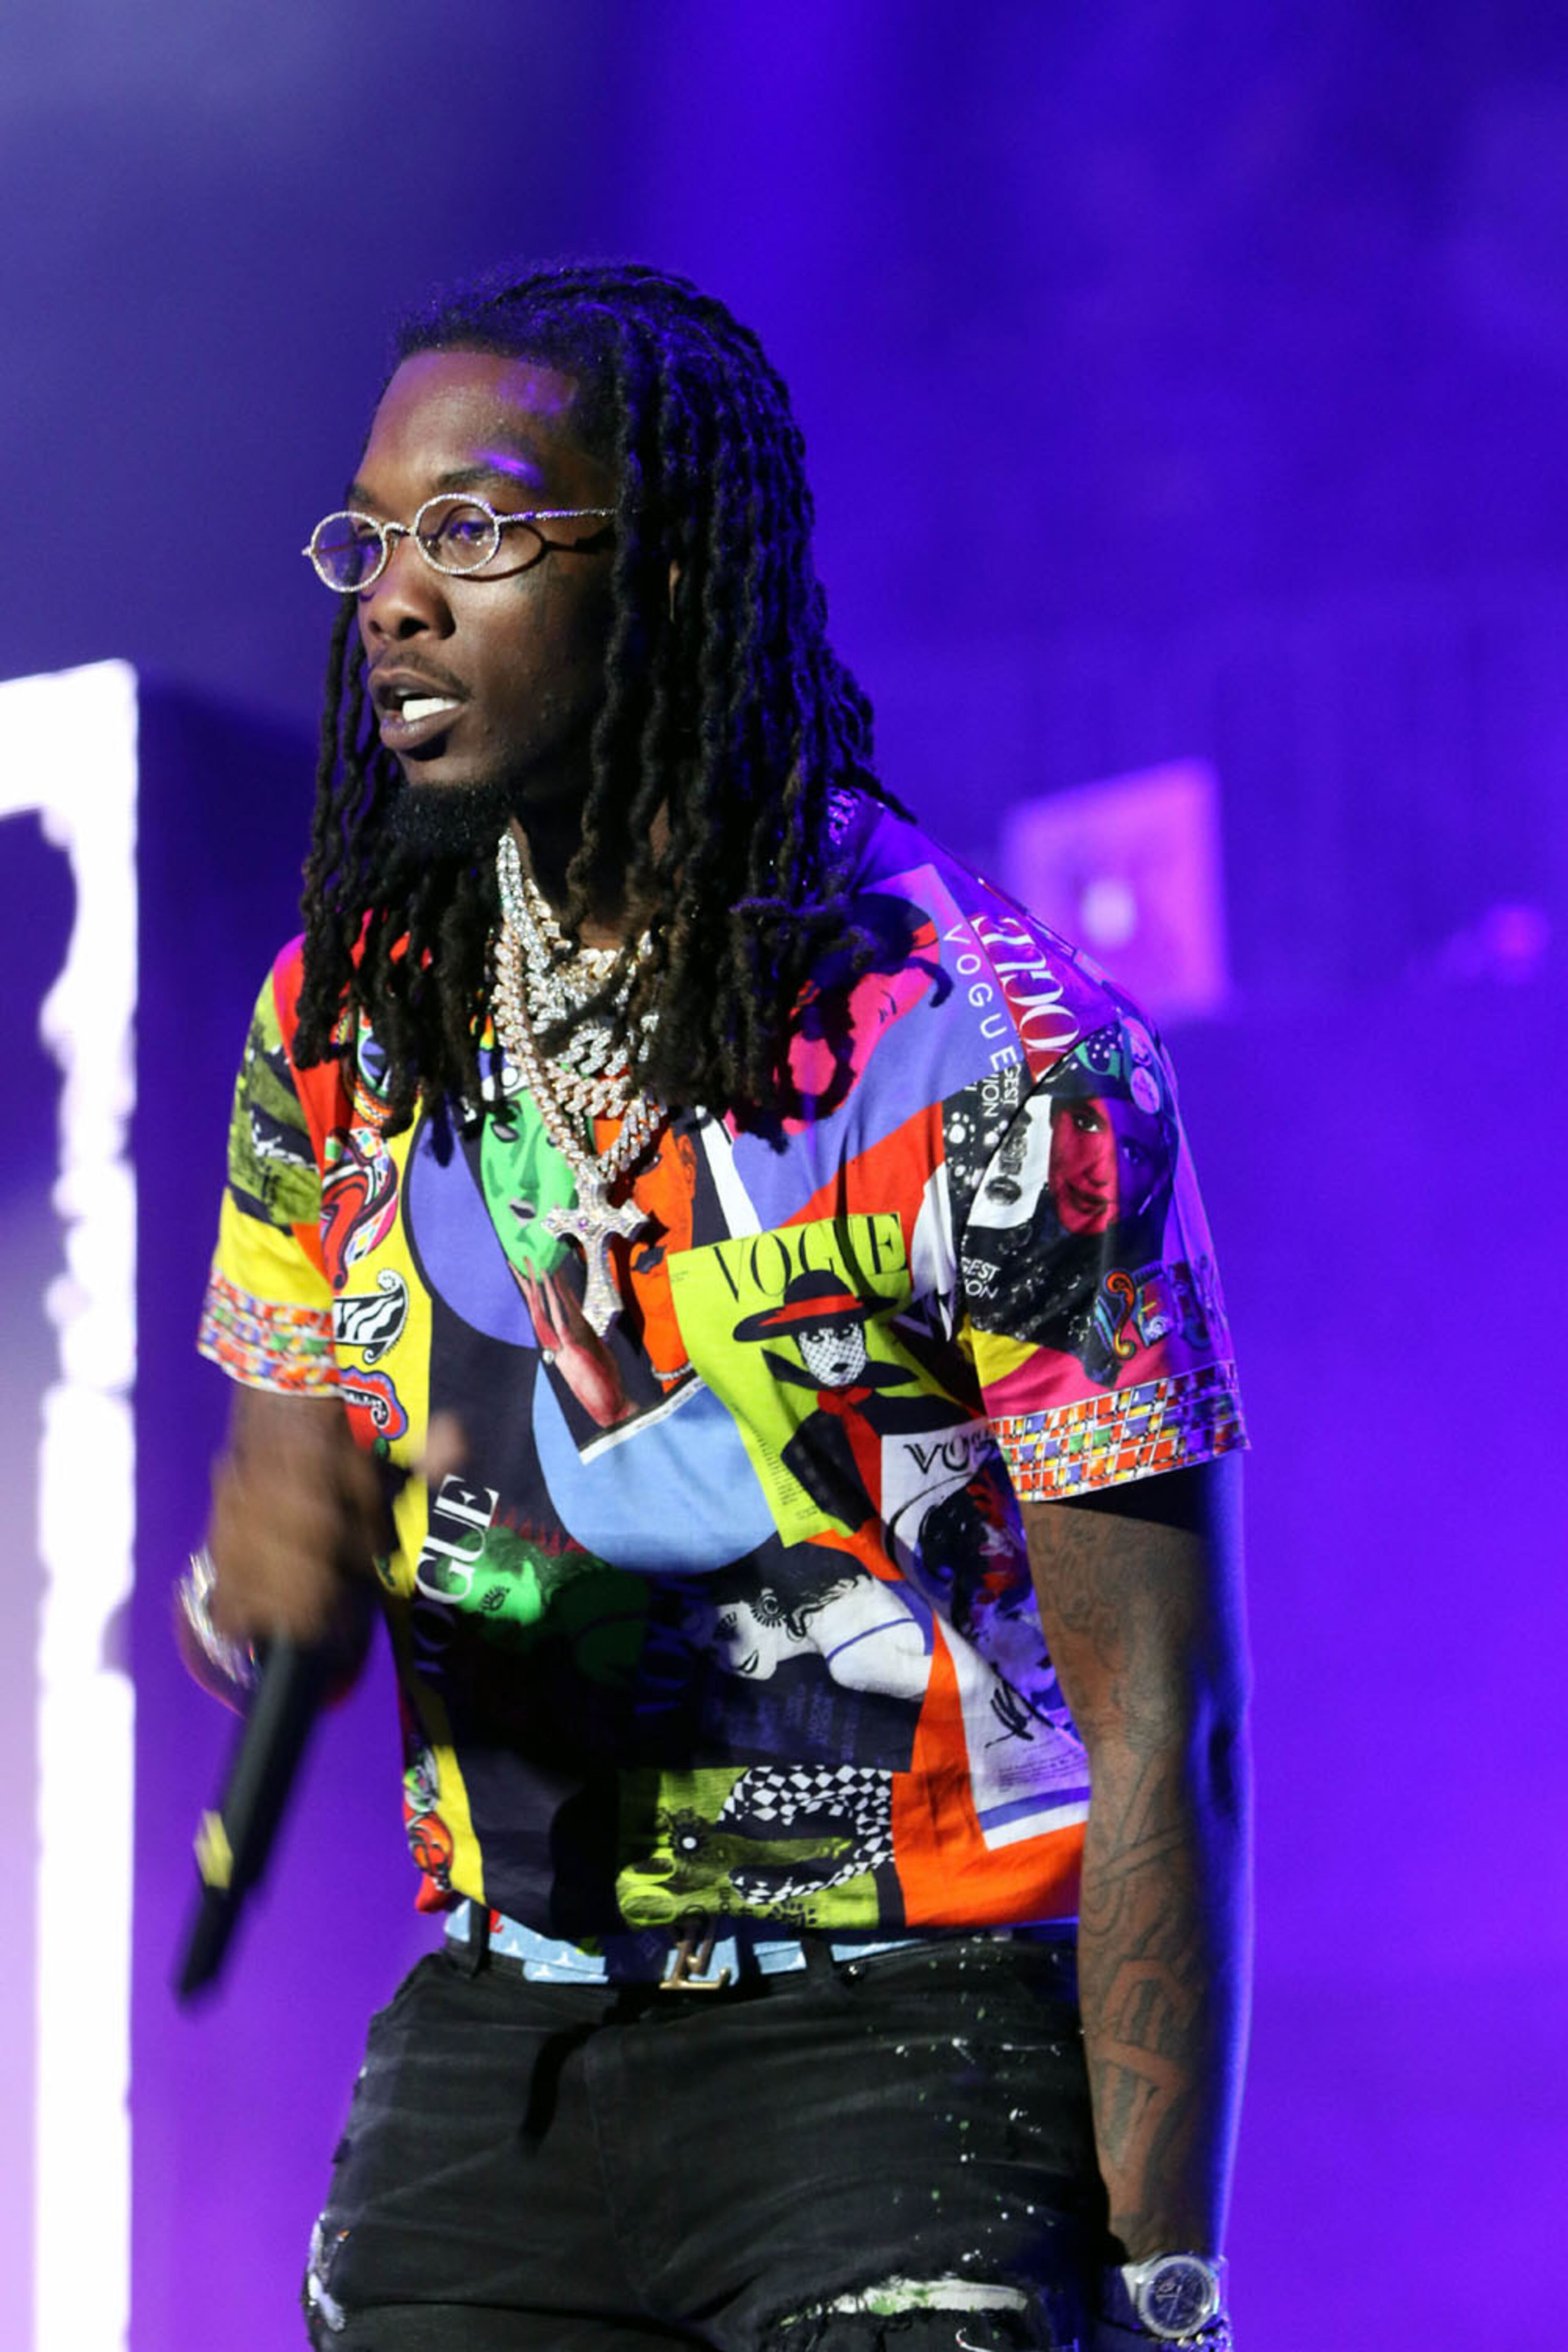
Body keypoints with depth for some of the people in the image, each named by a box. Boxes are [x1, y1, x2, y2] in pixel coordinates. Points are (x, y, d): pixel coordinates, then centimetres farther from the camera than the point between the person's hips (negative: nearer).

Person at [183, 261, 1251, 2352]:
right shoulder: (345, 1017, 3)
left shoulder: (985, 1057, -14)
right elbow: (267, 1564, 10)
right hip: (496, 2044, 5)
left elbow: (1157, 1715, -13)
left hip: (905, 2042, -5)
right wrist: (261, 1574, -16)